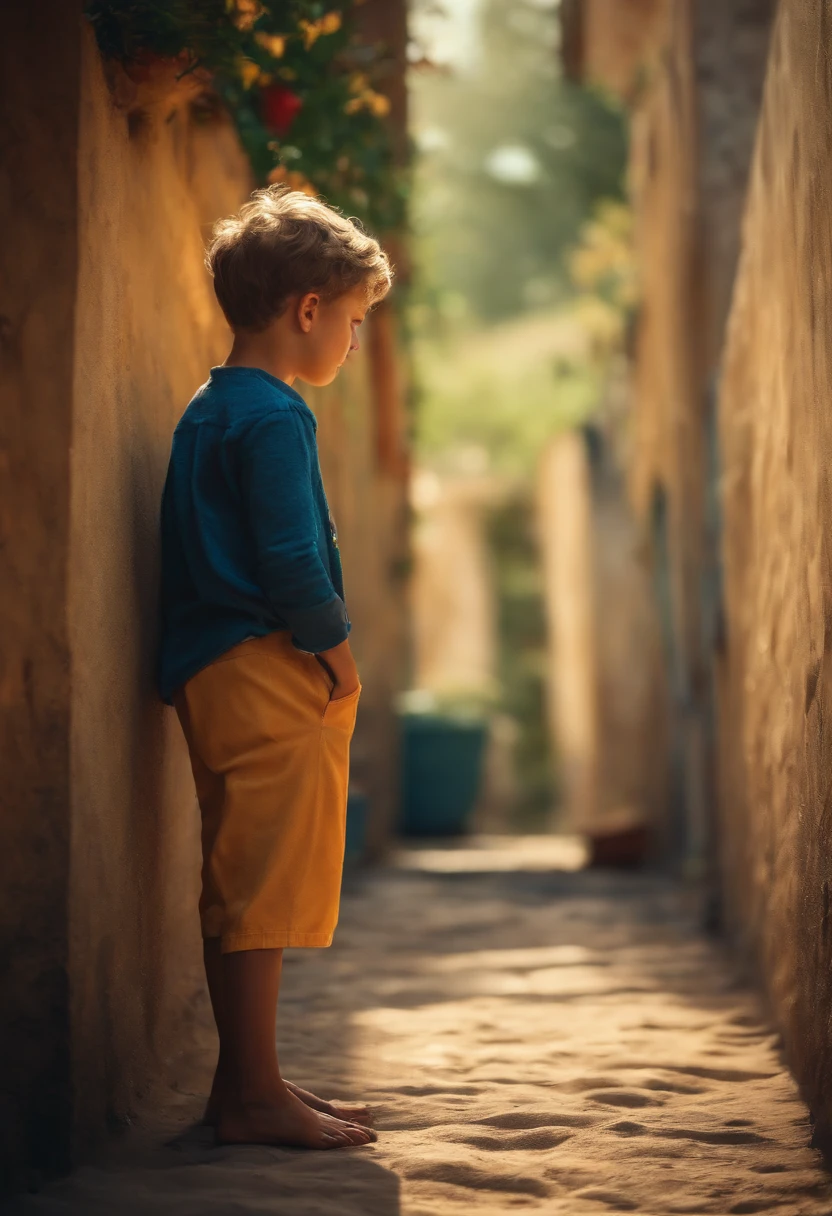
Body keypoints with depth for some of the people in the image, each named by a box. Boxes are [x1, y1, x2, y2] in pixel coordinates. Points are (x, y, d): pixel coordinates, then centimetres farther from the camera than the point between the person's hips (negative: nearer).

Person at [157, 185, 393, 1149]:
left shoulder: (208, 411, 18)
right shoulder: (272, 419, -13)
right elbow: (290, 561, -20)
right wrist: (337, 652, -7)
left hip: (217, 671, 10)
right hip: (269, 674, -10)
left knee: (242, 888, 13)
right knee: (265, 885, -7)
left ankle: (244, 1085, 20)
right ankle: (255, 1095, -3)